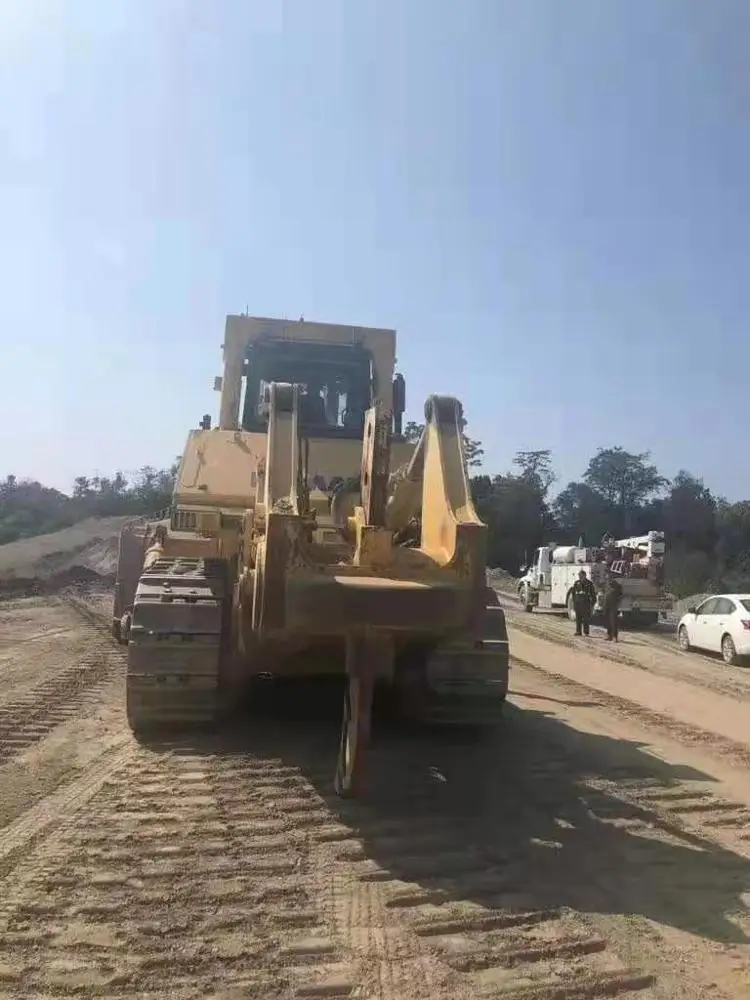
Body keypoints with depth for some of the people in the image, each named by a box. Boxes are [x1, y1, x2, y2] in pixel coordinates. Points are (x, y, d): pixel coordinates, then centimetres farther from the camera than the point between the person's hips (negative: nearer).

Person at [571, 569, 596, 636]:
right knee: (578, 618, 4)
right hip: (578, 603, 3)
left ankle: (586, 632, 2)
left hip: (586, 603, -3)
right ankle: (578, 631, 8)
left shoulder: (589, 583, -2)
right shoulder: (576, 583, 8)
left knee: (586, 618, -3)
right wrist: (574, 603, 10)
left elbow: (593, 594, 1)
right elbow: (574, 594, 13)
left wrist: (592, 604, -4)